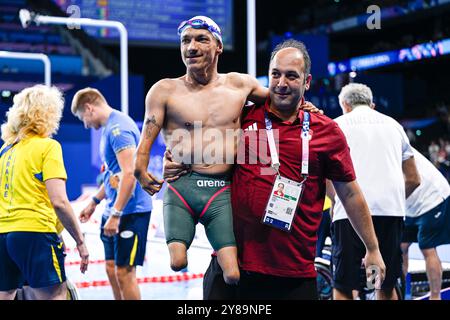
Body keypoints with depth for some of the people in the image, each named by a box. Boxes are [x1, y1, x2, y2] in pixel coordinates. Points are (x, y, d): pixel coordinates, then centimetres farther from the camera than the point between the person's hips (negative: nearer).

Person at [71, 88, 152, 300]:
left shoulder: (118, 127, -16)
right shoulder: (110, 127, 15)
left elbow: (129, 174, -24)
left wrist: (115, 214, -24)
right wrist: (94, 202, 27)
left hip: (130, 211, -10)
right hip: (115, 211, 10)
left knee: (124, 272, -5)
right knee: (112, 268, 14)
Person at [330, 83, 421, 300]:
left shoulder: (338, 124, 12)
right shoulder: (393, 125, 22)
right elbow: (413, 180, 21)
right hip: (392, 209, 3)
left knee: (343, 287, 1)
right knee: (387, 286, 13)